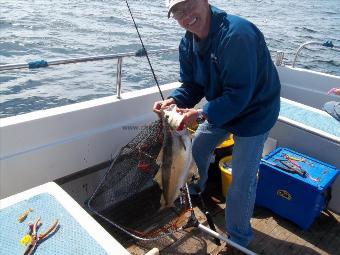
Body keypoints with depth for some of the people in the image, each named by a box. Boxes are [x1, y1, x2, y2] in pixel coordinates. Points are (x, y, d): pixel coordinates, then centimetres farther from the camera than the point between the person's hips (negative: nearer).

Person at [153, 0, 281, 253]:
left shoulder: (236, 34, -32)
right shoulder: (188, 43, -6)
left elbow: (239, 94, -33)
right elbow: (191, 85, -1)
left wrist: (202, 114, -38)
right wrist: (174, 100, -20)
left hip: (255, 111, -7)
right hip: (220, 107, 8)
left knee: (242, 180, -4)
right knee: (197, 148, 20)